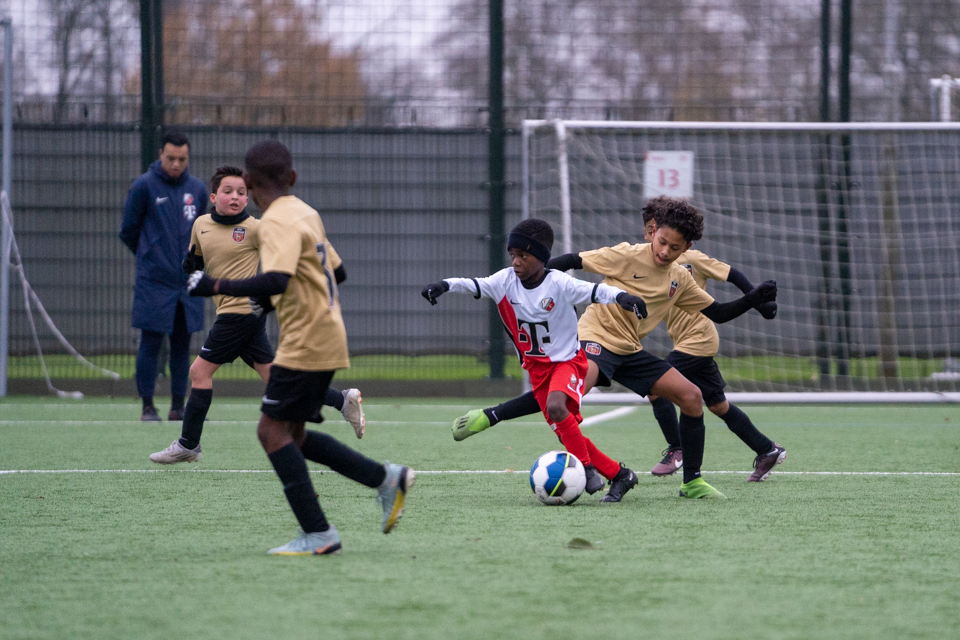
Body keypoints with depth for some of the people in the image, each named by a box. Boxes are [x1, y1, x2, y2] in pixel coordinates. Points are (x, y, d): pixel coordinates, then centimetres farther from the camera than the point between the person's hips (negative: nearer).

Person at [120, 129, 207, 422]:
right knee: (151, 343, -4)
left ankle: (178, 407, 14)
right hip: (154, 282, -4)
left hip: (188, 282, 4)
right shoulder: (144, 186, -4)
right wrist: (148, 256, 10)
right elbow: (128, 231, 3)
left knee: (182, 344, 7)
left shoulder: (197, 189, 8)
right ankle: (148, 407, 3)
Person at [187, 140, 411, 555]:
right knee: (292, 434, 14)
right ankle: (386, 478, 13)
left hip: (305, 344, -9)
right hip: (325, 338, 9)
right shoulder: (306, 213, 13)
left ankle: (318, 534, -11)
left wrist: (216, 286, -27)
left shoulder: (278, 222, -16)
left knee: (273, 431, -7)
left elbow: (276, 280, -31)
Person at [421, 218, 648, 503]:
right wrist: (445, 285, -35)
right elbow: (475, 285, -16)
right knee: (566, 432, 3)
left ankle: (587, 468, -17)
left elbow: (594, 291, -27)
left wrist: (621, 296, -45)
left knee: (556, 406, -33)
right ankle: (618, 475, 16)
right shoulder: (506, 281, -8)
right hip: (536, 366, 5)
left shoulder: (558, 284, -20)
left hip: (567, 360, -5)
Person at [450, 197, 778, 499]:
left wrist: (754, 299, 3)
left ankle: (692, 482, 9)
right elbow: (574, 261, -11)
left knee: (691, 396, -1)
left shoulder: (680, 279, 8)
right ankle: (486, 417, -32)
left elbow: (717, 313, 17)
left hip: (629, 350, 7)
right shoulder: (629, 256, -11)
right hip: (596, 337, -7)